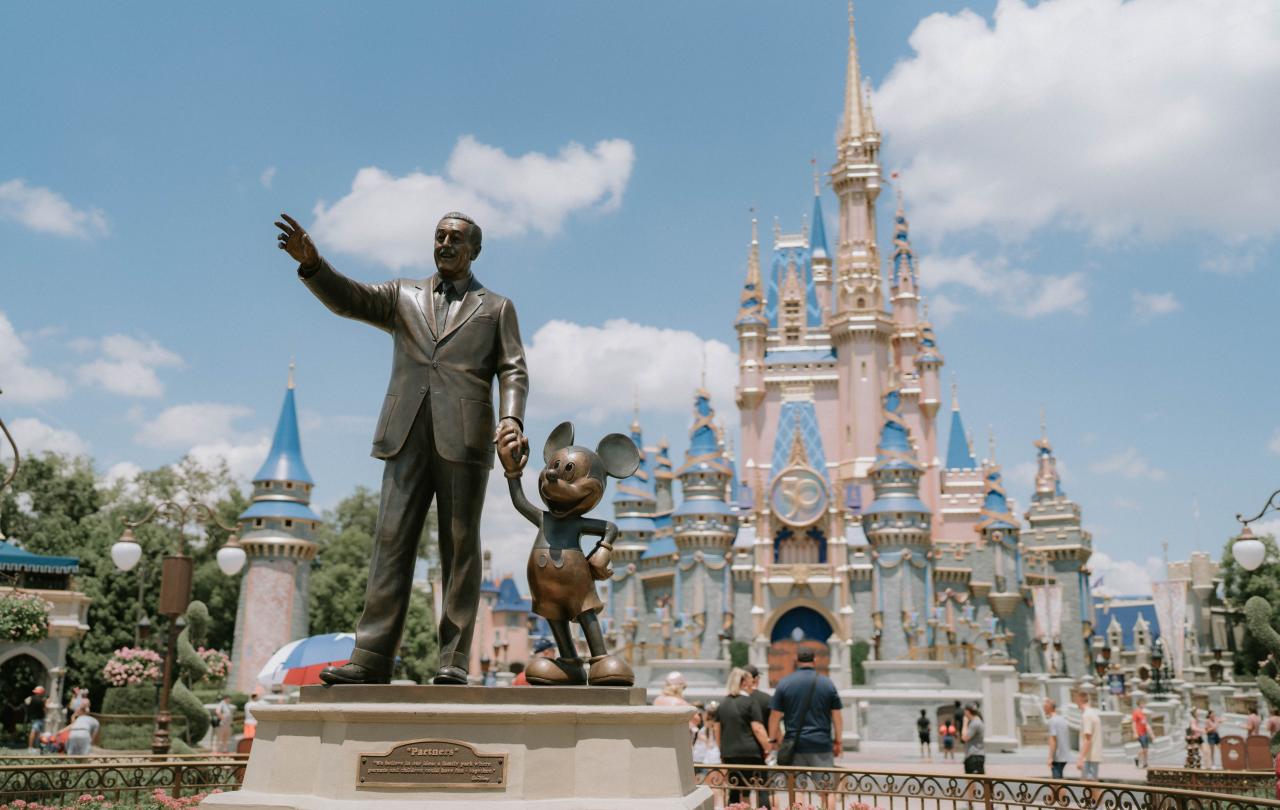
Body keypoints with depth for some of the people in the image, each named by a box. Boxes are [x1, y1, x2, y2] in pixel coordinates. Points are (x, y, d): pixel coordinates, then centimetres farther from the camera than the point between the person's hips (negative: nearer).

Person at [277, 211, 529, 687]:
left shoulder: (496, 307, 16)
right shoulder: (404, 296, 22)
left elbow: (512, 371, 7)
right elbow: (347, 299, 6)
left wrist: (511, 419, -12)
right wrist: (311, 263, -13)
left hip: (463, 438, -2)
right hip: (408, 436, 2)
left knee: (460, 548, -2)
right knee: (392, 541, -4)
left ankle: (454, 661, 0)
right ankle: (371, 659, -6)